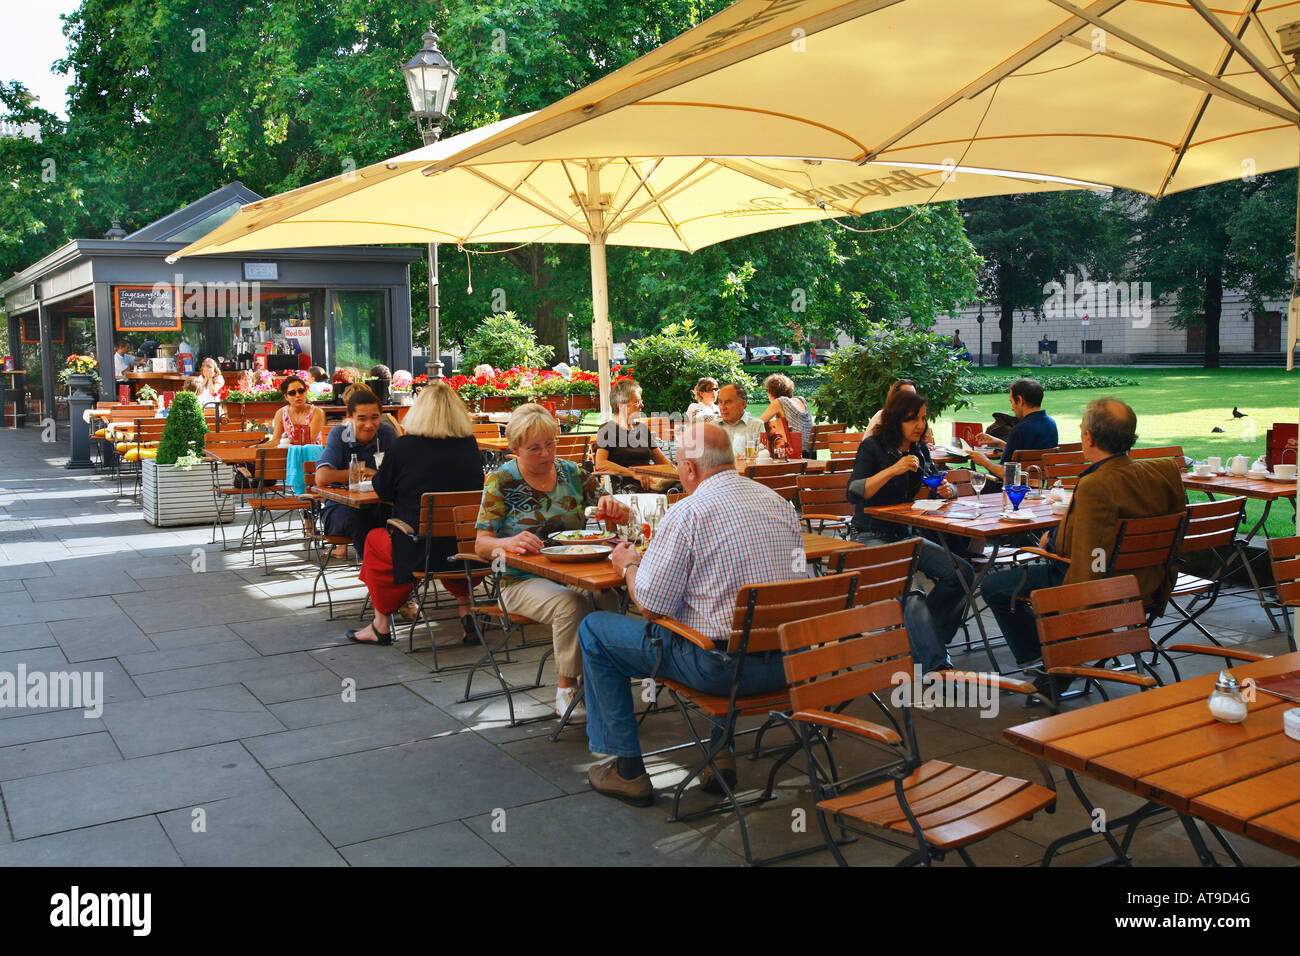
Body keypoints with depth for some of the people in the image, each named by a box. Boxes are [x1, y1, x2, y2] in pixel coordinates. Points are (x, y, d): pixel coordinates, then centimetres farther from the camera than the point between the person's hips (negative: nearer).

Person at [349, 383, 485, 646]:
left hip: (420, 553, -3)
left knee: (374, 538, 25)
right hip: (469, 548, 4)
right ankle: (466, 609, 29)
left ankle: (381, 625, 31)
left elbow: (383, 492, 4)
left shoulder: (401, 447, -11)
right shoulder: (469, 445, -1)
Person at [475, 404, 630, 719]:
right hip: (523, 582, -3)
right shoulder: (501, 481, 0)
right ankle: (566, 689, -17)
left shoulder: (572, 473, 9)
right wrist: (509, 542, -28)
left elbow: (622, 516, 11)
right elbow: (481, 544, -5)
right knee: (570, 602, -34)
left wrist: (612, 507, -14)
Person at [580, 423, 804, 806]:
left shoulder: (686, 513, -14)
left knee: (594, 630, 10)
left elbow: (651, 605, -13)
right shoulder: (781, 504, 7)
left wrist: (629, 564, 10)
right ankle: (721, 750, 33)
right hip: (787, 663, 7)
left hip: (723, 666, -7)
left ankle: (628, 771, 17)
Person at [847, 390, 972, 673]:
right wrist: (892, 470, -27)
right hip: (871, 538, -7)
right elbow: (854, 492, -17)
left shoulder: (920, 449, 11)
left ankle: (926, 640, 1)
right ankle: (935, 664, -32)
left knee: (961, 572, -14)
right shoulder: (872, 447, -7)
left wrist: (944, 490, -1)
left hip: (906, 535, 7)